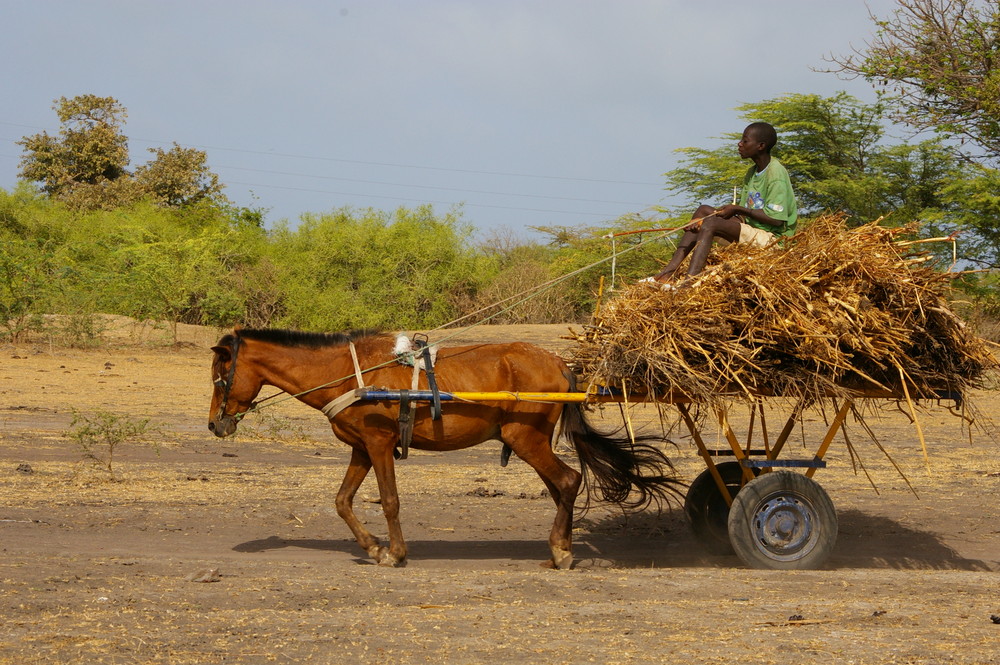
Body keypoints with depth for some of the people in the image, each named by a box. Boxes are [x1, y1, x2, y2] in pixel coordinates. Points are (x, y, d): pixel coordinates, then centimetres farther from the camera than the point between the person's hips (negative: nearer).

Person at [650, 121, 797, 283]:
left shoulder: (775, 174, -15)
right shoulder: (753, 172, 15)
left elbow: (776, 219, -22)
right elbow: (743, 214, 10)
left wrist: (738, 209, -14)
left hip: (771, 238, -10)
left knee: (710, 223, -24)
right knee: (703, 210, 5)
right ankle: (670, 270, -6)